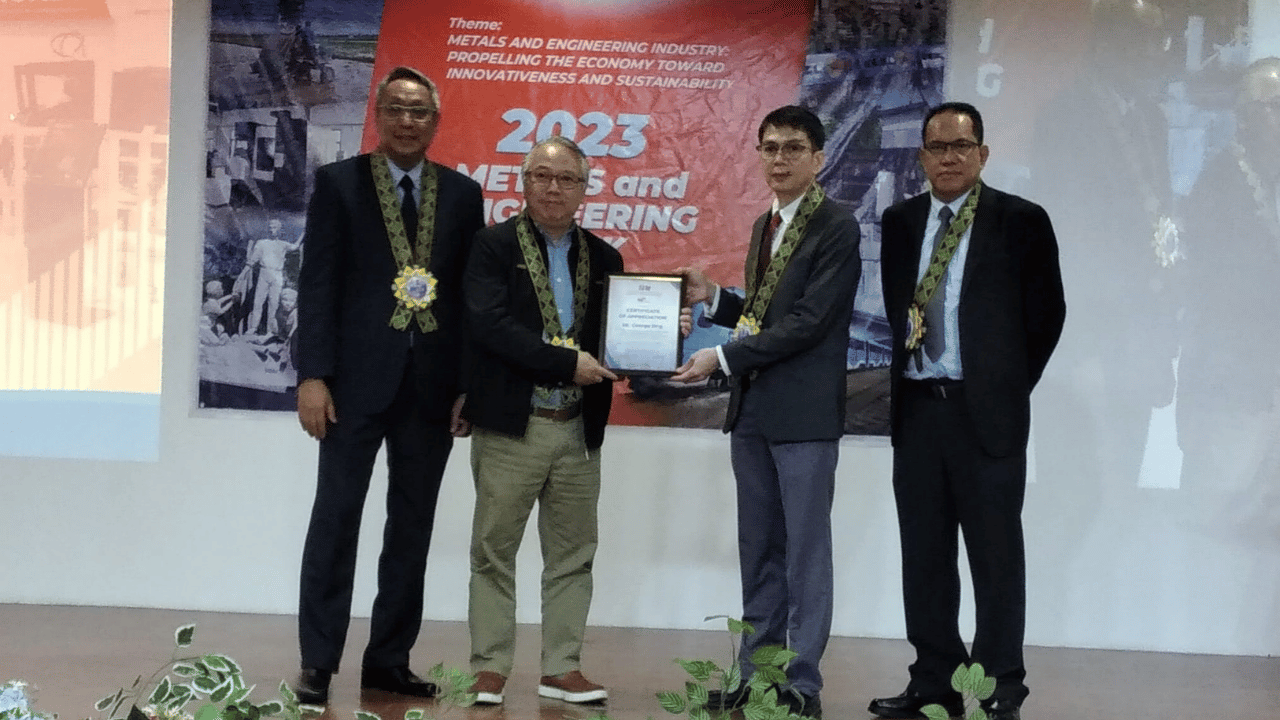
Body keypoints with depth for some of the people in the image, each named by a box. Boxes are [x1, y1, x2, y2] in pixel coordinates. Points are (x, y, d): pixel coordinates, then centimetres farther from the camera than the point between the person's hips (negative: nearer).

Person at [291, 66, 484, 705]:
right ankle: (318, 663, 8)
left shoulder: (463, 194, 9)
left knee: (412, 525, 8)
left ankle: (389, 659, 19)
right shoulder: (338, 182, 3)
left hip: (433, 386, 3)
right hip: (358, 380, -3)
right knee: (336, 518, 0)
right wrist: (313, 376, -10)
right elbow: (318, 283, -3)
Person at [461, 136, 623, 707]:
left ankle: (562, 668, 18)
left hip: (579, 430, 4)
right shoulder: (494, 247, -2)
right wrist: (566, 363, -18)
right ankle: (490, 670, 13)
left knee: (572, 556, 9)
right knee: (494, 552, 3)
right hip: (511, 425, -4)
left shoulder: (604, 259, 11)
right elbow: (490, 324, -15)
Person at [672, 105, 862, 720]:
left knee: (805, 552, -1)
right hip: (752, 411, 8)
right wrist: (712, 298, 6)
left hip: (805, 414, -8)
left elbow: (809, 321, -18)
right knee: (759, 551, 12)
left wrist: (723, 358, -17)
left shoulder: (837, 229, -10)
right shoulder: (764, 226, 16)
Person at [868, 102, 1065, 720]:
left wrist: (1009, 386, 3)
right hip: (916, 407, 5)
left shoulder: (1021, 222, -1)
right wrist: (911, 361, 9)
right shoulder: (899, 222, 12)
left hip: (987, 412, -4)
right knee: (924, 554, 9)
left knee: (996, 555, 1)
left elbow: (1046, 313, 2)